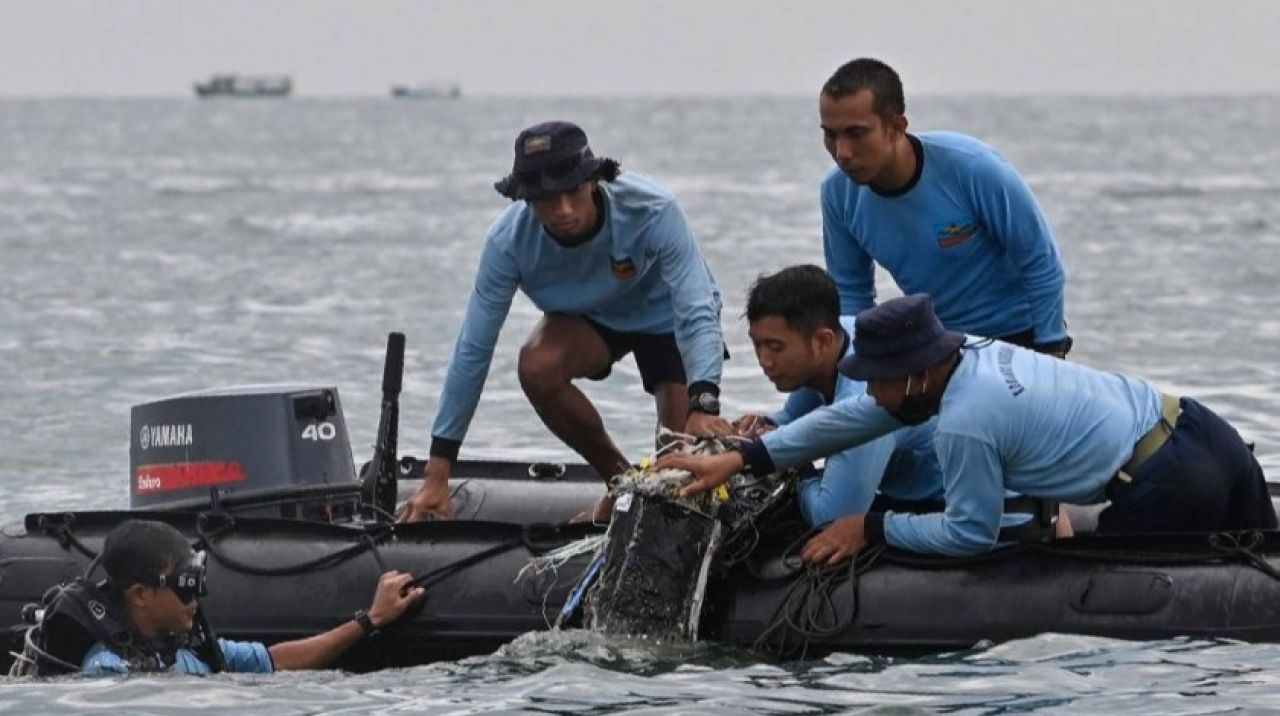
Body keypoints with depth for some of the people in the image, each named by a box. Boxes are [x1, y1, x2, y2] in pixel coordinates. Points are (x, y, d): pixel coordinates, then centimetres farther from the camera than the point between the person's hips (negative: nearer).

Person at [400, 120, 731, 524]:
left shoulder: (653, 212, -37)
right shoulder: (508, 240, -30)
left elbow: (696, 314, -41)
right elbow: (472, 352, -25)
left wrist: (703, 407, -60)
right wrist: (436, 478, -26)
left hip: (663, 314, -2)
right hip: (587, 319, 2)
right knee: (537, 366, -31)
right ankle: (620, 480, -6)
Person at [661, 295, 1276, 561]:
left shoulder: (964, 424, -19)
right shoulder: (968, 351, 8)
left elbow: (971, 534, -7)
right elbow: (859, 419, 14)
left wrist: (871, 528, 3)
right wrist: (741, 460, 13)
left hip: (1168, 488, -9)